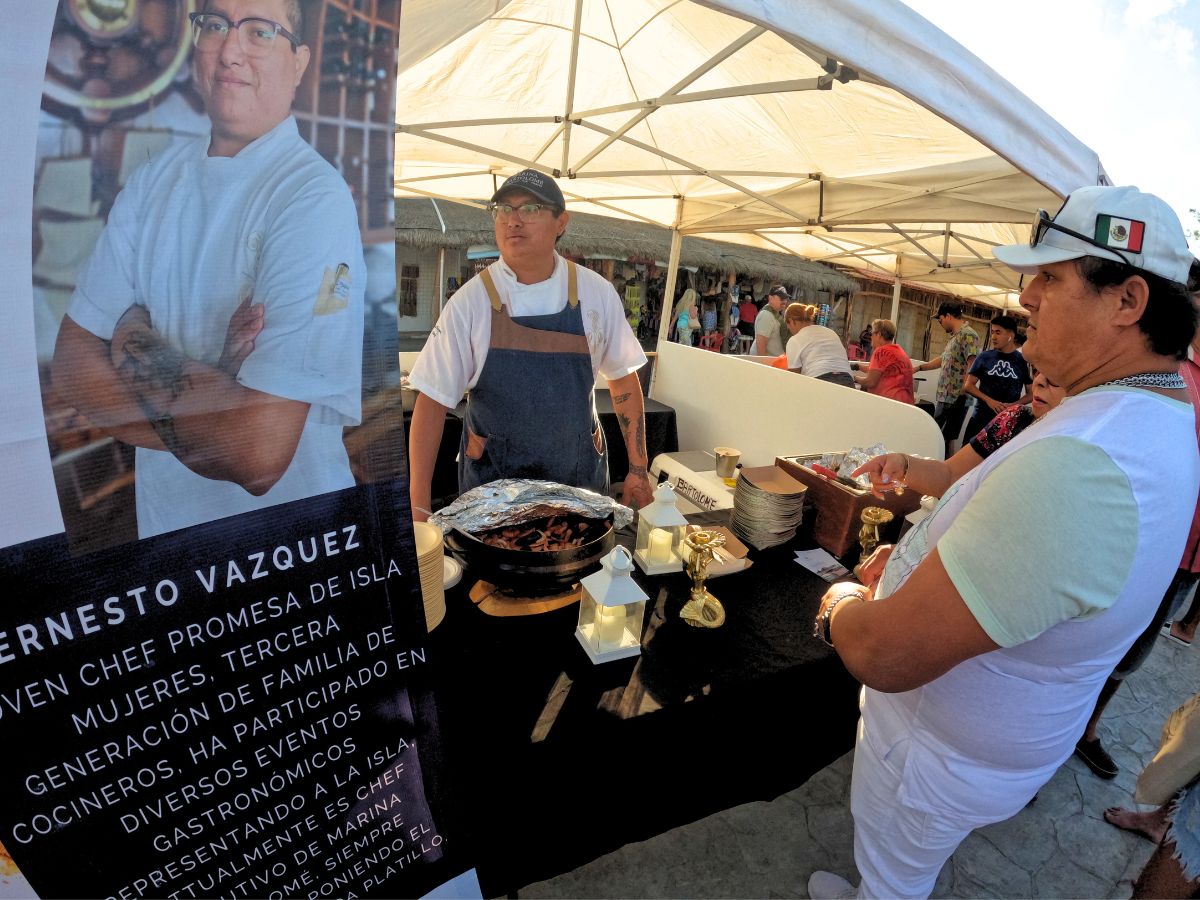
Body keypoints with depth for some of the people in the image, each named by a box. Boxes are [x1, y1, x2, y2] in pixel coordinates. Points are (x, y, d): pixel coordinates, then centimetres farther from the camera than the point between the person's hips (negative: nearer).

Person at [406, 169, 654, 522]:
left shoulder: (597, 293, -4)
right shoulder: (469, 301, -9)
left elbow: (623, 379, 4)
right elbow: (433, 401, -8)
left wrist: (638, 470, 3)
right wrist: (419, 506, -13)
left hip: (581, 475, 2)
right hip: (491, 478, -1)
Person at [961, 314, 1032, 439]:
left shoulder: (1023, 361, 3)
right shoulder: (985, 357, 4)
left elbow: (1031, 393, 7)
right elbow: (968, 386, 2)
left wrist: (1013, 405, -12)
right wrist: (989, 400, -12)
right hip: (981, 418, 1)